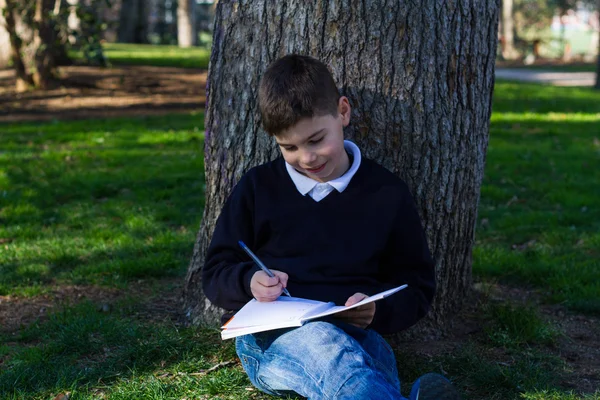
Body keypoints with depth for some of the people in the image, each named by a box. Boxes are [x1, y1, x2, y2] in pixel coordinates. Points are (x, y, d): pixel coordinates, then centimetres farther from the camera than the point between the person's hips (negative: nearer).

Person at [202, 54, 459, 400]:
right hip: (270, 333, -3)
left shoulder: (388, 193, 11)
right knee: (325, 344, -41)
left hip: (355, 335, 3)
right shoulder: (258, 187, 12)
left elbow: (418, 286, 16)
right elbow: (215, 275, 16)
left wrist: (379, 311, -7)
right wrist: (250, 282, -8)